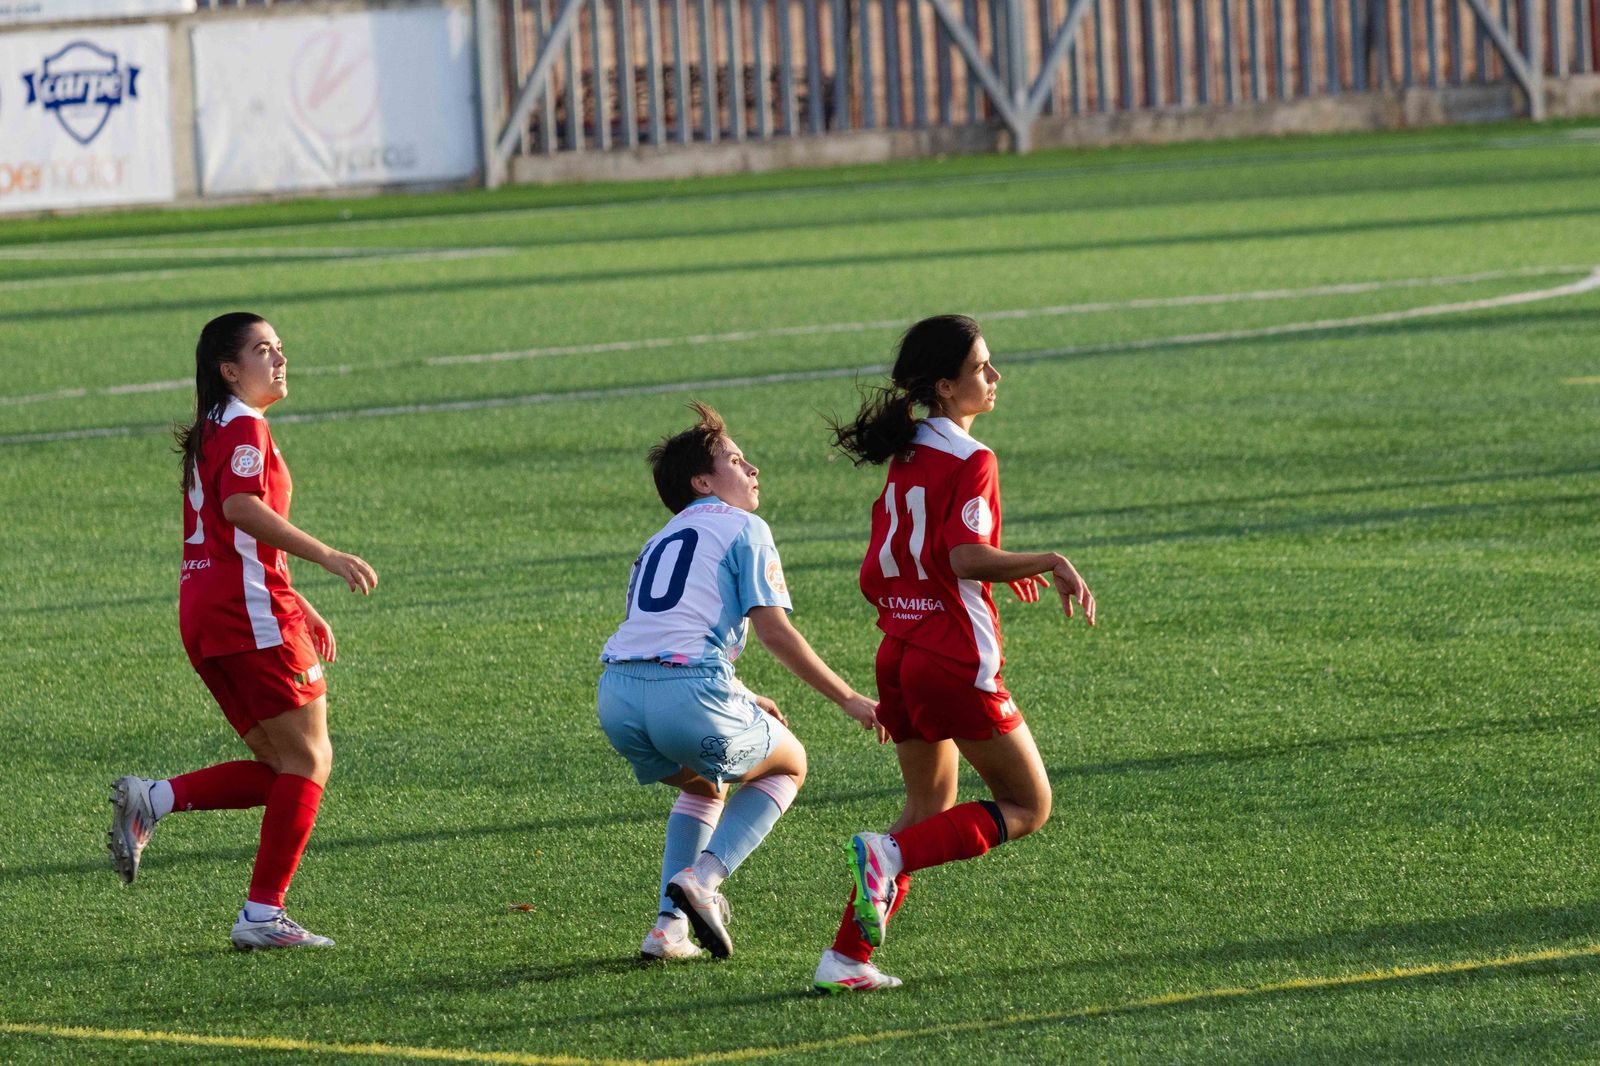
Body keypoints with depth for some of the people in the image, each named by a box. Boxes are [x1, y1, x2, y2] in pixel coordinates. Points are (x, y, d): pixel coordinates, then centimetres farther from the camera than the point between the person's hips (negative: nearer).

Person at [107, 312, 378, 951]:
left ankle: (150, 801, -1)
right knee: (309, 760, -3)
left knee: (280, 767, 12)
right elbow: (241, 507, -25)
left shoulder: (215, 431, 23)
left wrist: (297, 608, 29)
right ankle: (263, 914, -7)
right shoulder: (244, 427, -7)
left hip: (205, 613, 9)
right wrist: (327, 557, -28)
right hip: (250, 611, -9)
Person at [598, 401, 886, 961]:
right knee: (787, 766, 21)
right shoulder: (743, 529, 8)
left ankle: (670, 925, 16)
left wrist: (741, 700, 42)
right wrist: (849, 699, 2)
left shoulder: (659, 542, 29)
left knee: (703, 786, 34)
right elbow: (773, 628, -3)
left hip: (617, 694, 6)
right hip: (689, 695, -6)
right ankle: (703, 877, -1)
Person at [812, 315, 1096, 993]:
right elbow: (966, 557, -27)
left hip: (899, 654, 8)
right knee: (1027, 806, 5)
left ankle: (846, 957, 8)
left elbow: (875, 577, 15)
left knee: (931, 809, 19)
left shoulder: (904, 459, 12)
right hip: (957, 663, -8)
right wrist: (1051, 563, -24)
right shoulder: (971, 461, -12)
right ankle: (890, 855, -14)